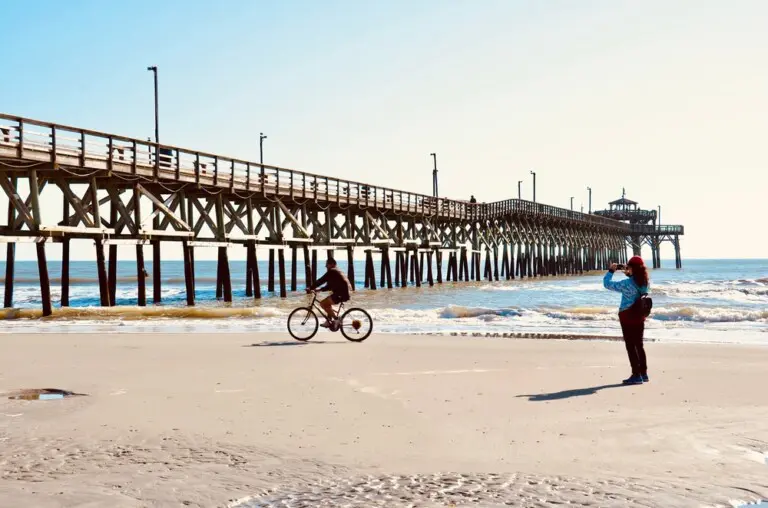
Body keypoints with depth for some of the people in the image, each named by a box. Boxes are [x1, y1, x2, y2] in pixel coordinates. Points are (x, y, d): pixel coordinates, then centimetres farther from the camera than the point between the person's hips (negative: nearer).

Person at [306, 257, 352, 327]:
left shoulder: (332, 272, -7)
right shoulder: (338, 271, 24)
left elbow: (321, 281, -12)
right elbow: (330, 286, 26)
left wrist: (310, 288, -6)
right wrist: (319, 289, 19)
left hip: (341, 294, -10)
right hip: (345, 293, 10)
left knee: (323, 303, -9)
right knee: (327, 303, 25)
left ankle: (336, 319, -7)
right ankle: (329, 321, 25)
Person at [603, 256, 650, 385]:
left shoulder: (627, 283, -21)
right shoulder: (644, 282, 0)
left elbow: (607, 284, -14)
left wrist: (611, 271, -3)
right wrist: (628, 275, 15)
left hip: (627, 317, -7)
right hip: (639, 317, 7)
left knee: (631, 346, 0)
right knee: (639, 345, 16)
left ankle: (636, 375, 1)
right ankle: (644, 373, 21)